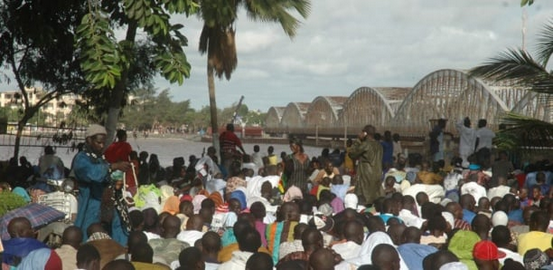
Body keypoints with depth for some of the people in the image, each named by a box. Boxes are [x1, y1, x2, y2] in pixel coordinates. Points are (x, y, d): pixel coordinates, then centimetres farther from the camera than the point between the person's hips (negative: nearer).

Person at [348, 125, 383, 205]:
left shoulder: (365, 144, -13)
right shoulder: (379, 145, 9)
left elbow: (351, 153, -7)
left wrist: (358, 140, -5)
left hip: (366, 177, -7)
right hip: (377, 176, 7)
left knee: (363, 201, -4)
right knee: (376, 199, 9)